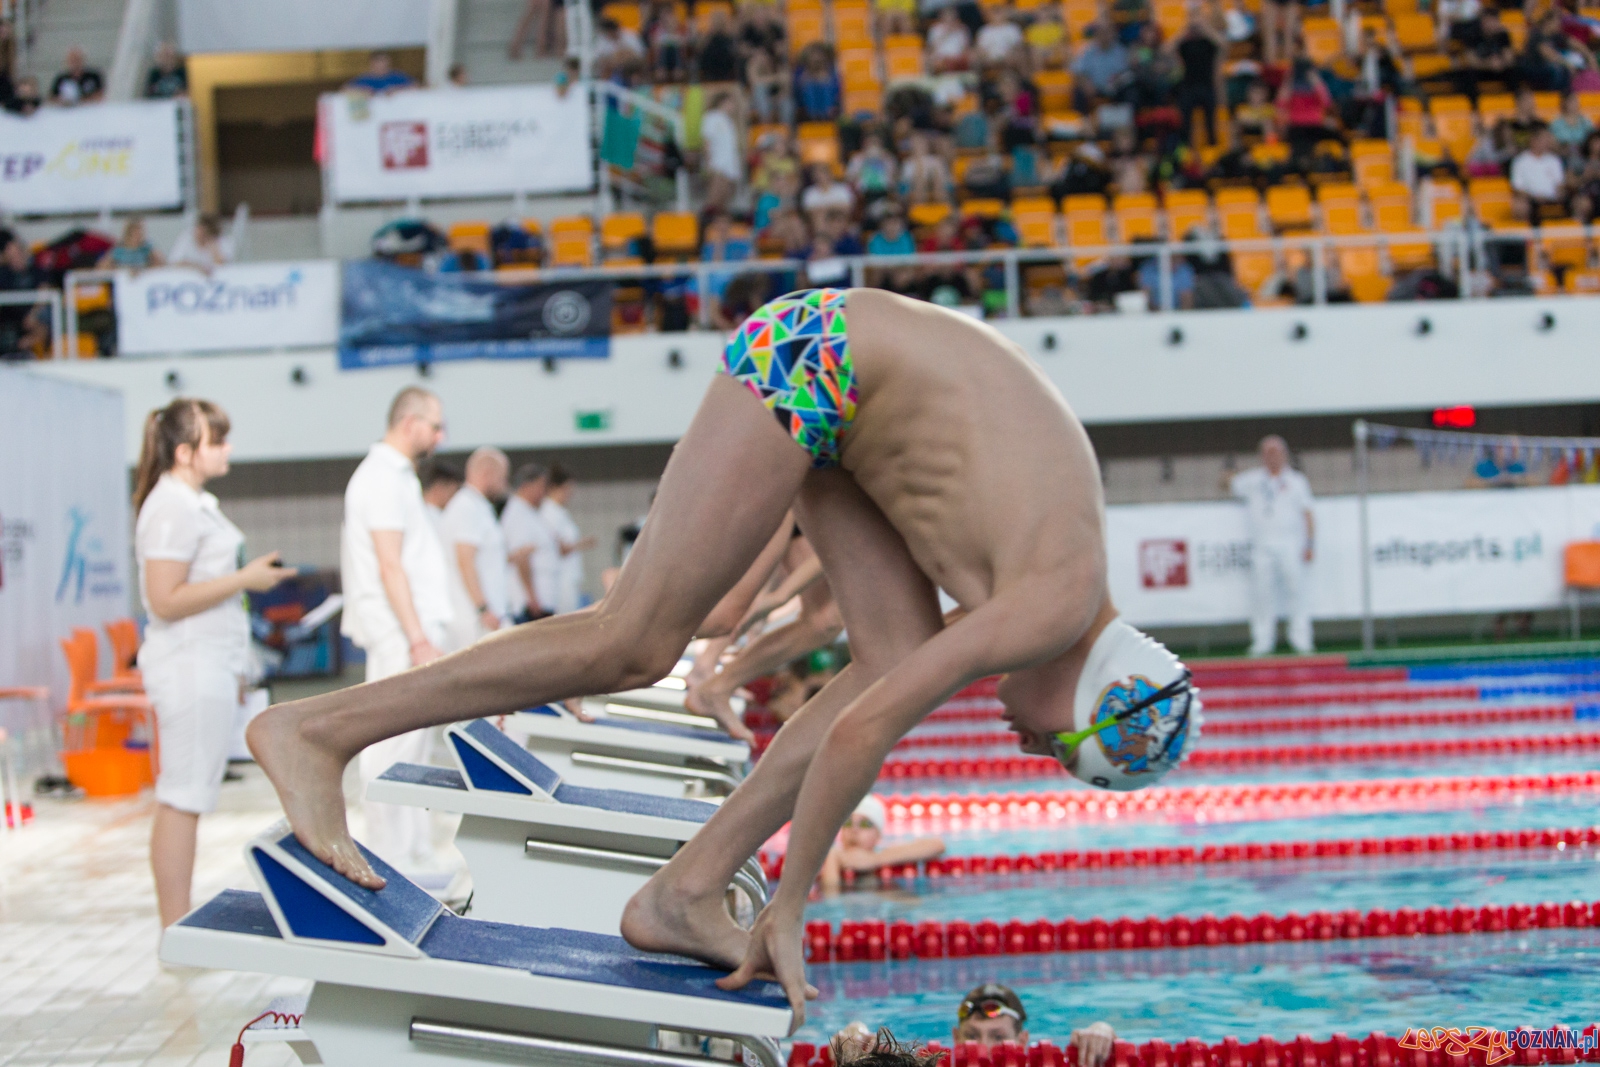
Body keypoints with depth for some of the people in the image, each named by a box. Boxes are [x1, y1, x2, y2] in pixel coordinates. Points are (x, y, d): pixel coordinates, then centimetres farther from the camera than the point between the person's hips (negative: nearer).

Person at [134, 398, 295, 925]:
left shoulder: (195, 503, 16)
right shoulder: (172, 509, -16)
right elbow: (165, 600, -22)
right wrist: (244, 579, -18)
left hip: (210, 666, 10)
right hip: (190, 668, -10)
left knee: (186, 796, 12)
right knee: (183, 798, -7)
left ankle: (177, 925, 17)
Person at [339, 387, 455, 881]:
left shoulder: (394, 474, 19)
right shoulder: (384, 478, -13)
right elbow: (390, 566, -19)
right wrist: (418, 640, -21)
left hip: (409, 632, 11)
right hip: (400, 634, -11)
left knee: (408, 748, 11)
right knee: (395, 750, -9)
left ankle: (414, 858, 16)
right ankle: (392, 867, -8)